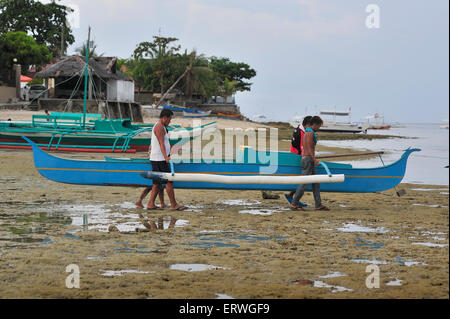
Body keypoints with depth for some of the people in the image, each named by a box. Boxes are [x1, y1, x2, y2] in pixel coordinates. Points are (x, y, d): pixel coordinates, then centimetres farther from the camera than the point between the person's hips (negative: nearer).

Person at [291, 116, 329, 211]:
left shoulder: (307, 133, 19)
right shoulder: (310, 133, -12)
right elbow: (309, 148, -20)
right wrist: (314, 160, -22)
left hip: (305, 158, 10)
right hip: (308, 159, -10)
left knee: (316, 183, 8)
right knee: (304, 183, -8)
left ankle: (318, 205, 6)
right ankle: (294, 204, -6)